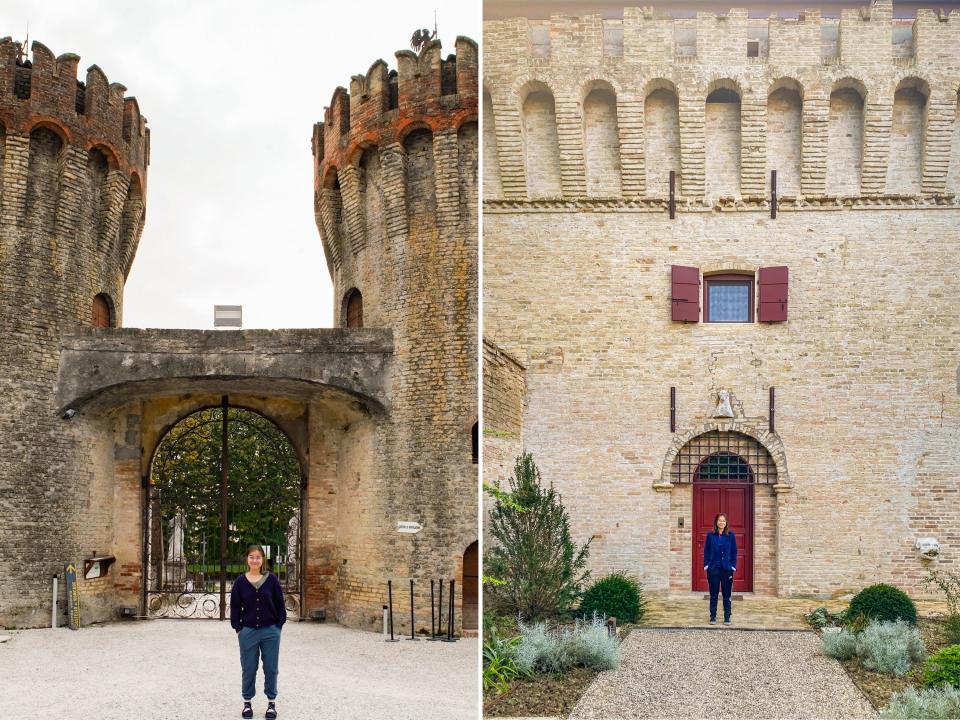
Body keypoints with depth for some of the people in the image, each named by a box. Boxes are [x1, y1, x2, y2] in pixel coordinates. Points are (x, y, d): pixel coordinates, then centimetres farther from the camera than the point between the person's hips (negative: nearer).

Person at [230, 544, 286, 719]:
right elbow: (235, 607, 3)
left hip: (270, 632, 0)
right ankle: (247, 703, 21)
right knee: (248, 668, 8)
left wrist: (279, 625, -2)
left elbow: (280, 604, 3)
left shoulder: (271, 579, -3)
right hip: (248, 631, 0)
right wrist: (238, 628, -2)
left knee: (271, 668, 7)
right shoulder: (240, 581, -1)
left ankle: (272, 703, 19)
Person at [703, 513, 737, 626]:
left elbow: (734, 552, 3)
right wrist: (706, 566, -3)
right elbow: (706, 551, 5)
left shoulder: (731, 535, 1)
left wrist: (733, 567, -4)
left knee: (726, 595, 5)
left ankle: (727, 617, 13)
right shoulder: (710, 535, 1)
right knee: (713, 595, 6)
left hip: (727, 569, 0)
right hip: (713, 569, 0)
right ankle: (713, 617, 14)